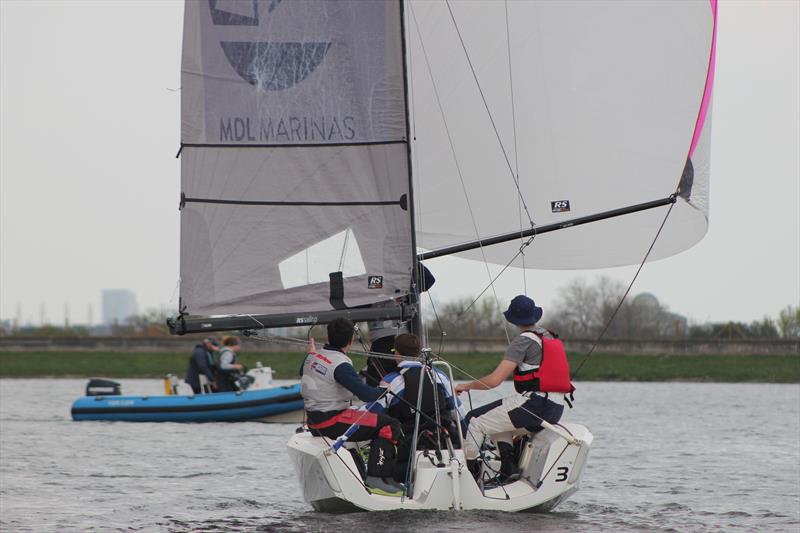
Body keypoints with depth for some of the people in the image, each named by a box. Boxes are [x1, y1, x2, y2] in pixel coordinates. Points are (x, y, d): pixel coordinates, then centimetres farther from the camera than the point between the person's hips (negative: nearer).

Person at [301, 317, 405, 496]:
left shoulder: (313, 357, 6)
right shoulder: (341, 365, -20)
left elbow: (303, 372, 29)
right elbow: (365, 394, -26)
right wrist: (385, 389, -9)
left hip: (313, 423, 10)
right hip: (331, 422, -10)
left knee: (372, 420, 31)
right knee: (389, 425, -11)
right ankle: (376, 478, -17)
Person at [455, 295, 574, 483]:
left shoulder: (524, 340, -8)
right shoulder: (551, 337, 17)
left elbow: (495, 380, -14)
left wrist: (467, 386, 2)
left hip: (533, 403, -9)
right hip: (555, 409, 9)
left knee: (474, 421, -3)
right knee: (498, 424, 29)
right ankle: (509, 467, 13)